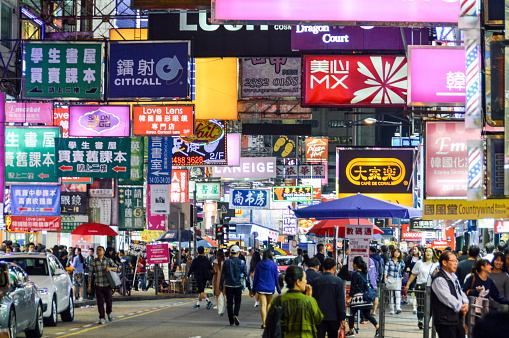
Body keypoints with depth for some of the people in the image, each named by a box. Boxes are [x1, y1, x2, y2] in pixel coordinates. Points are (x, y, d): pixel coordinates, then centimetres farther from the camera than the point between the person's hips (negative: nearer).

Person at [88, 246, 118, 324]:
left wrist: (110, 268, -14)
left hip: (107, 285, 0)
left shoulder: (109, 260, 6)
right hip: (98, 285, 0)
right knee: (100, 302, -2)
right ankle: (102, 318, 5)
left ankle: (109, 312, 29)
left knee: (109, 300, 0)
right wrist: (89, 285, 5)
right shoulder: (94, 262, 6)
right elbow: (90, 274, 8)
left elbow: (116, 268, 8)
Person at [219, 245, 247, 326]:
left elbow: (223, 275, -2)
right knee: (237, 302, 11)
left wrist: (221, 286, 4)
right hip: (238, 285, -1)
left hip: (228, 285, 1)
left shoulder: (226, 262, -4)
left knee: (229, 303, 7)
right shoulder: (241, 262, -7)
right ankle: (235, 315, -15)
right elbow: (245, 273, -1)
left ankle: (231, 321, 8)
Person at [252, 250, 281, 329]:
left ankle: (264, 323, -10)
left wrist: (254, 290, 14)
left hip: (260, 288, 0)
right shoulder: (274, 265, -3)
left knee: (263, 305, -2)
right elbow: (277, 278, 0)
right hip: (270, 288, 0)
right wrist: (279, 290, 7)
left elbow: (255, 278, 5)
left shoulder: (259, 265, 1)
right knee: (269, 304, 19)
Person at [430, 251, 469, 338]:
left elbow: (460, 292, 18)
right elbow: (447, 298, -21)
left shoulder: (453, 277, 16)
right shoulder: (439, 279, -15)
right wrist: (461, 307, -12)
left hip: (457, 319, 9)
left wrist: (465, 303, -2)